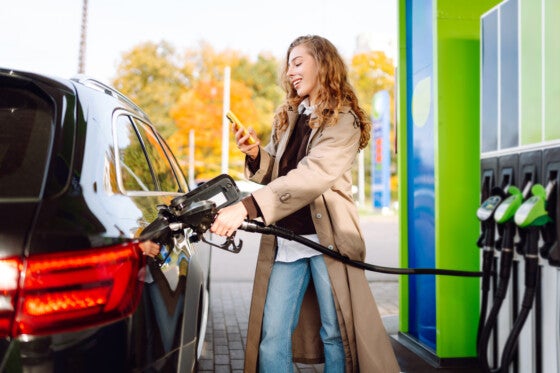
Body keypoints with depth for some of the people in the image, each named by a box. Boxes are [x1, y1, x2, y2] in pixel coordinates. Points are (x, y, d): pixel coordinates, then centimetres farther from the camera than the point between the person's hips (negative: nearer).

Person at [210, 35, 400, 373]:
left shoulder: (343, 120, -7)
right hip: (285, 240, 6)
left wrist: (248, 206, -33)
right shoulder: (287, 117, 15)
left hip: (326, 237, -5)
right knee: (271, 337, 3)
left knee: (335, 333, 5)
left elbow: (312, 175, -22)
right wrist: (256, 154, -5)